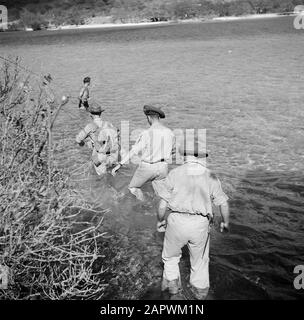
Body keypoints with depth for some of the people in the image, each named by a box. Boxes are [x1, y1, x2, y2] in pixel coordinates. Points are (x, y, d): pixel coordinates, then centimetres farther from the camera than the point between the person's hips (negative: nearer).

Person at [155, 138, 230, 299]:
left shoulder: (175, 173, -7)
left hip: (177, 221, -2)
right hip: (200, 224, 2)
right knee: (200, 259, 23)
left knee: (170, 255, 25)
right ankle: (200, 289, 36)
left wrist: (160, 220, 10)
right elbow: (223, 203, 2)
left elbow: (163, 202, -7)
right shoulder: (211, 177, -1)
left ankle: (172, 283, 31)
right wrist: (225, 222, 18)